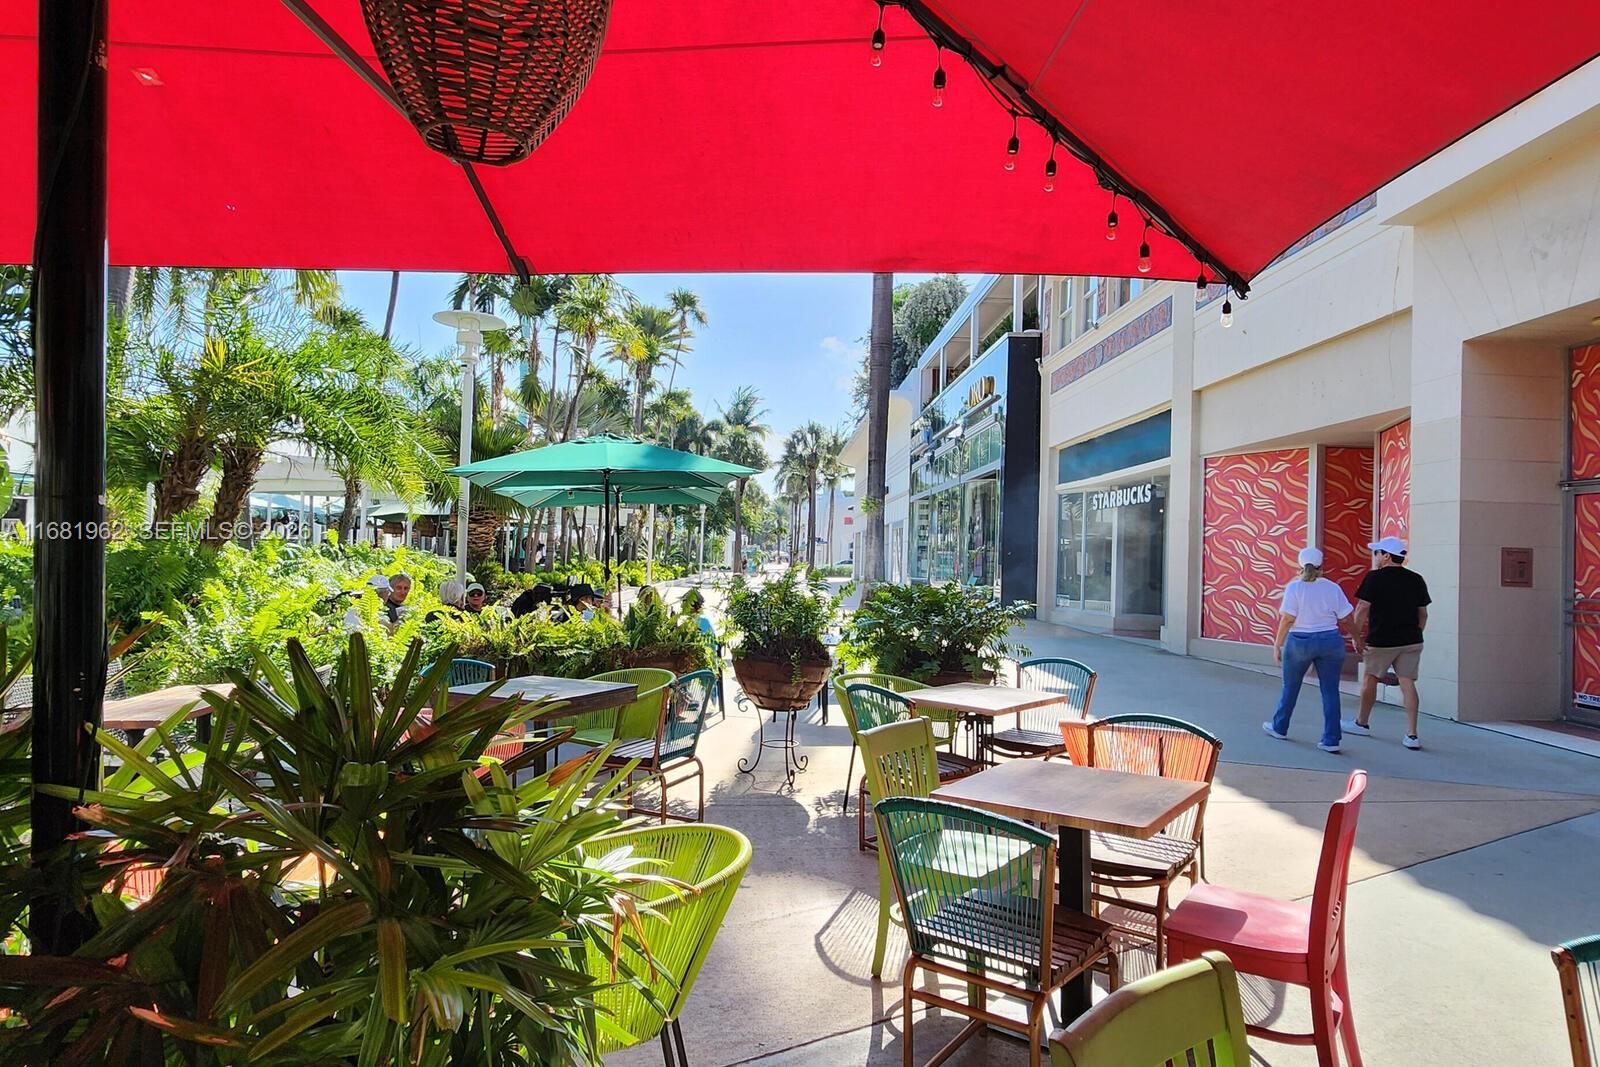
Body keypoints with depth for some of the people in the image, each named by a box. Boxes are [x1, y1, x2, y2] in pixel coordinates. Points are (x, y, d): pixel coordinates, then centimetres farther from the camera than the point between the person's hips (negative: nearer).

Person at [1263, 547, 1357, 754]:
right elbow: (1346, 618, 0)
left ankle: (1279, 727, 29)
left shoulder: (1294, 587, -8)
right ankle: (1331, 740, 3)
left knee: (1290, 687, 15)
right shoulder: (1333, 588, -1)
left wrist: (1277, 644, -6)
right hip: (1331, 641, 2)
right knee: (1330, 691, 5)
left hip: (1300, 641, -1)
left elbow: (1287, 619, -12)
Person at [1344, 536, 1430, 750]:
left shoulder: (1375, 578, -10)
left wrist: (1356, 636, -3)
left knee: (1370, 679, 13)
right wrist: (1415, 635, 19)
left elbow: (1362, 610, -11)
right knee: (1408, 683, 3)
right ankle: (1411, 735, -1)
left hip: (1381, 641, -4)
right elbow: (1423, 614, 9)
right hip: (1411, 641, 4)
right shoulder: (1416, 580, 5)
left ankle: (1362, 723, 27)